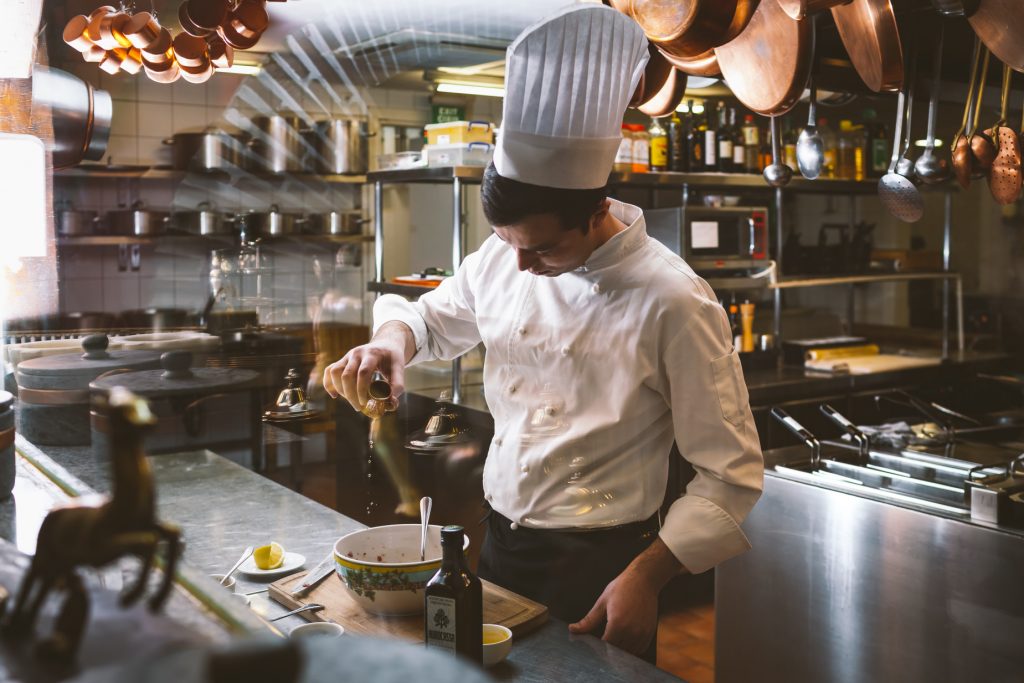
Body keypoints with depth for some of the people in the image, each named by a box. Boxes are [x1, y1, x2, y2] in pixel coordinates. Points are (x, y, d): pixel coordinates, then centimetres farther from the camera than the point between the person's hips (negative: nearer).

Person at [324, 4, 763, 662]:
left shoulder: (672, 304, -22)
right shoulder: (504, 256, -5)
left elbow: (731, 476, -15)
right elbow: (434, 318, 14)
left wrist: (646, 577, -18)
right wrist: (394, 338, -9)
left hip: (599, 567, -5)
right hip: (499, 543, 6)